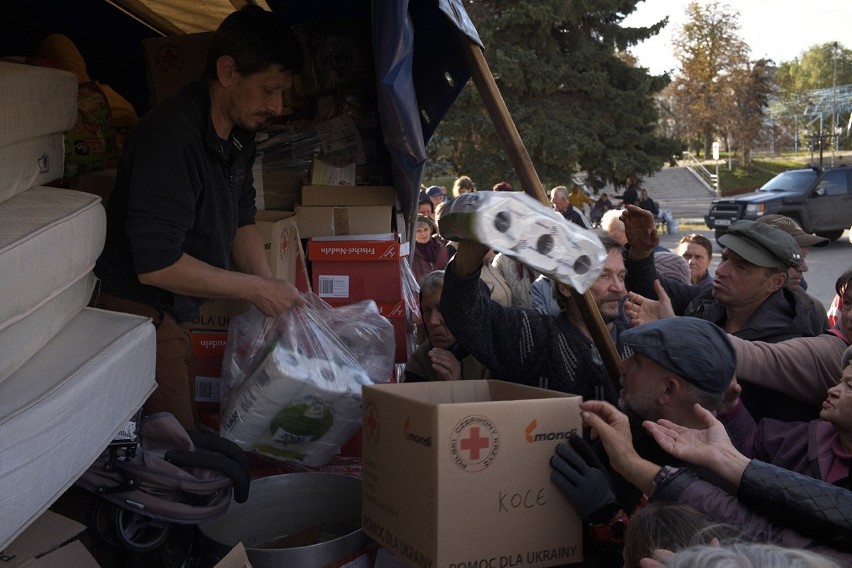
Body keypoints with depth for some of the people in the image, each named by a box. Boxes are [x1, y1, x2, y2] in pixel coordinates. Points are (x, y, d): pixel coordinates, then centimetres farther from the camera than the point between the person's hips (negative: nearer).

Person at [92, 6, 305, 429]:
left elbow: (241, 220, 15)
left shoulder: (238, 134, 3)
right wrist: (255, 288, -20)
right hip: (138, 311, -9)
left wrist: (273, 293, 1)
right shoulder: (172, 136, -26)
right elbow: (156, 264, -29)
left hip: (174, 313, 9)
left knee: (184, 437, 15)